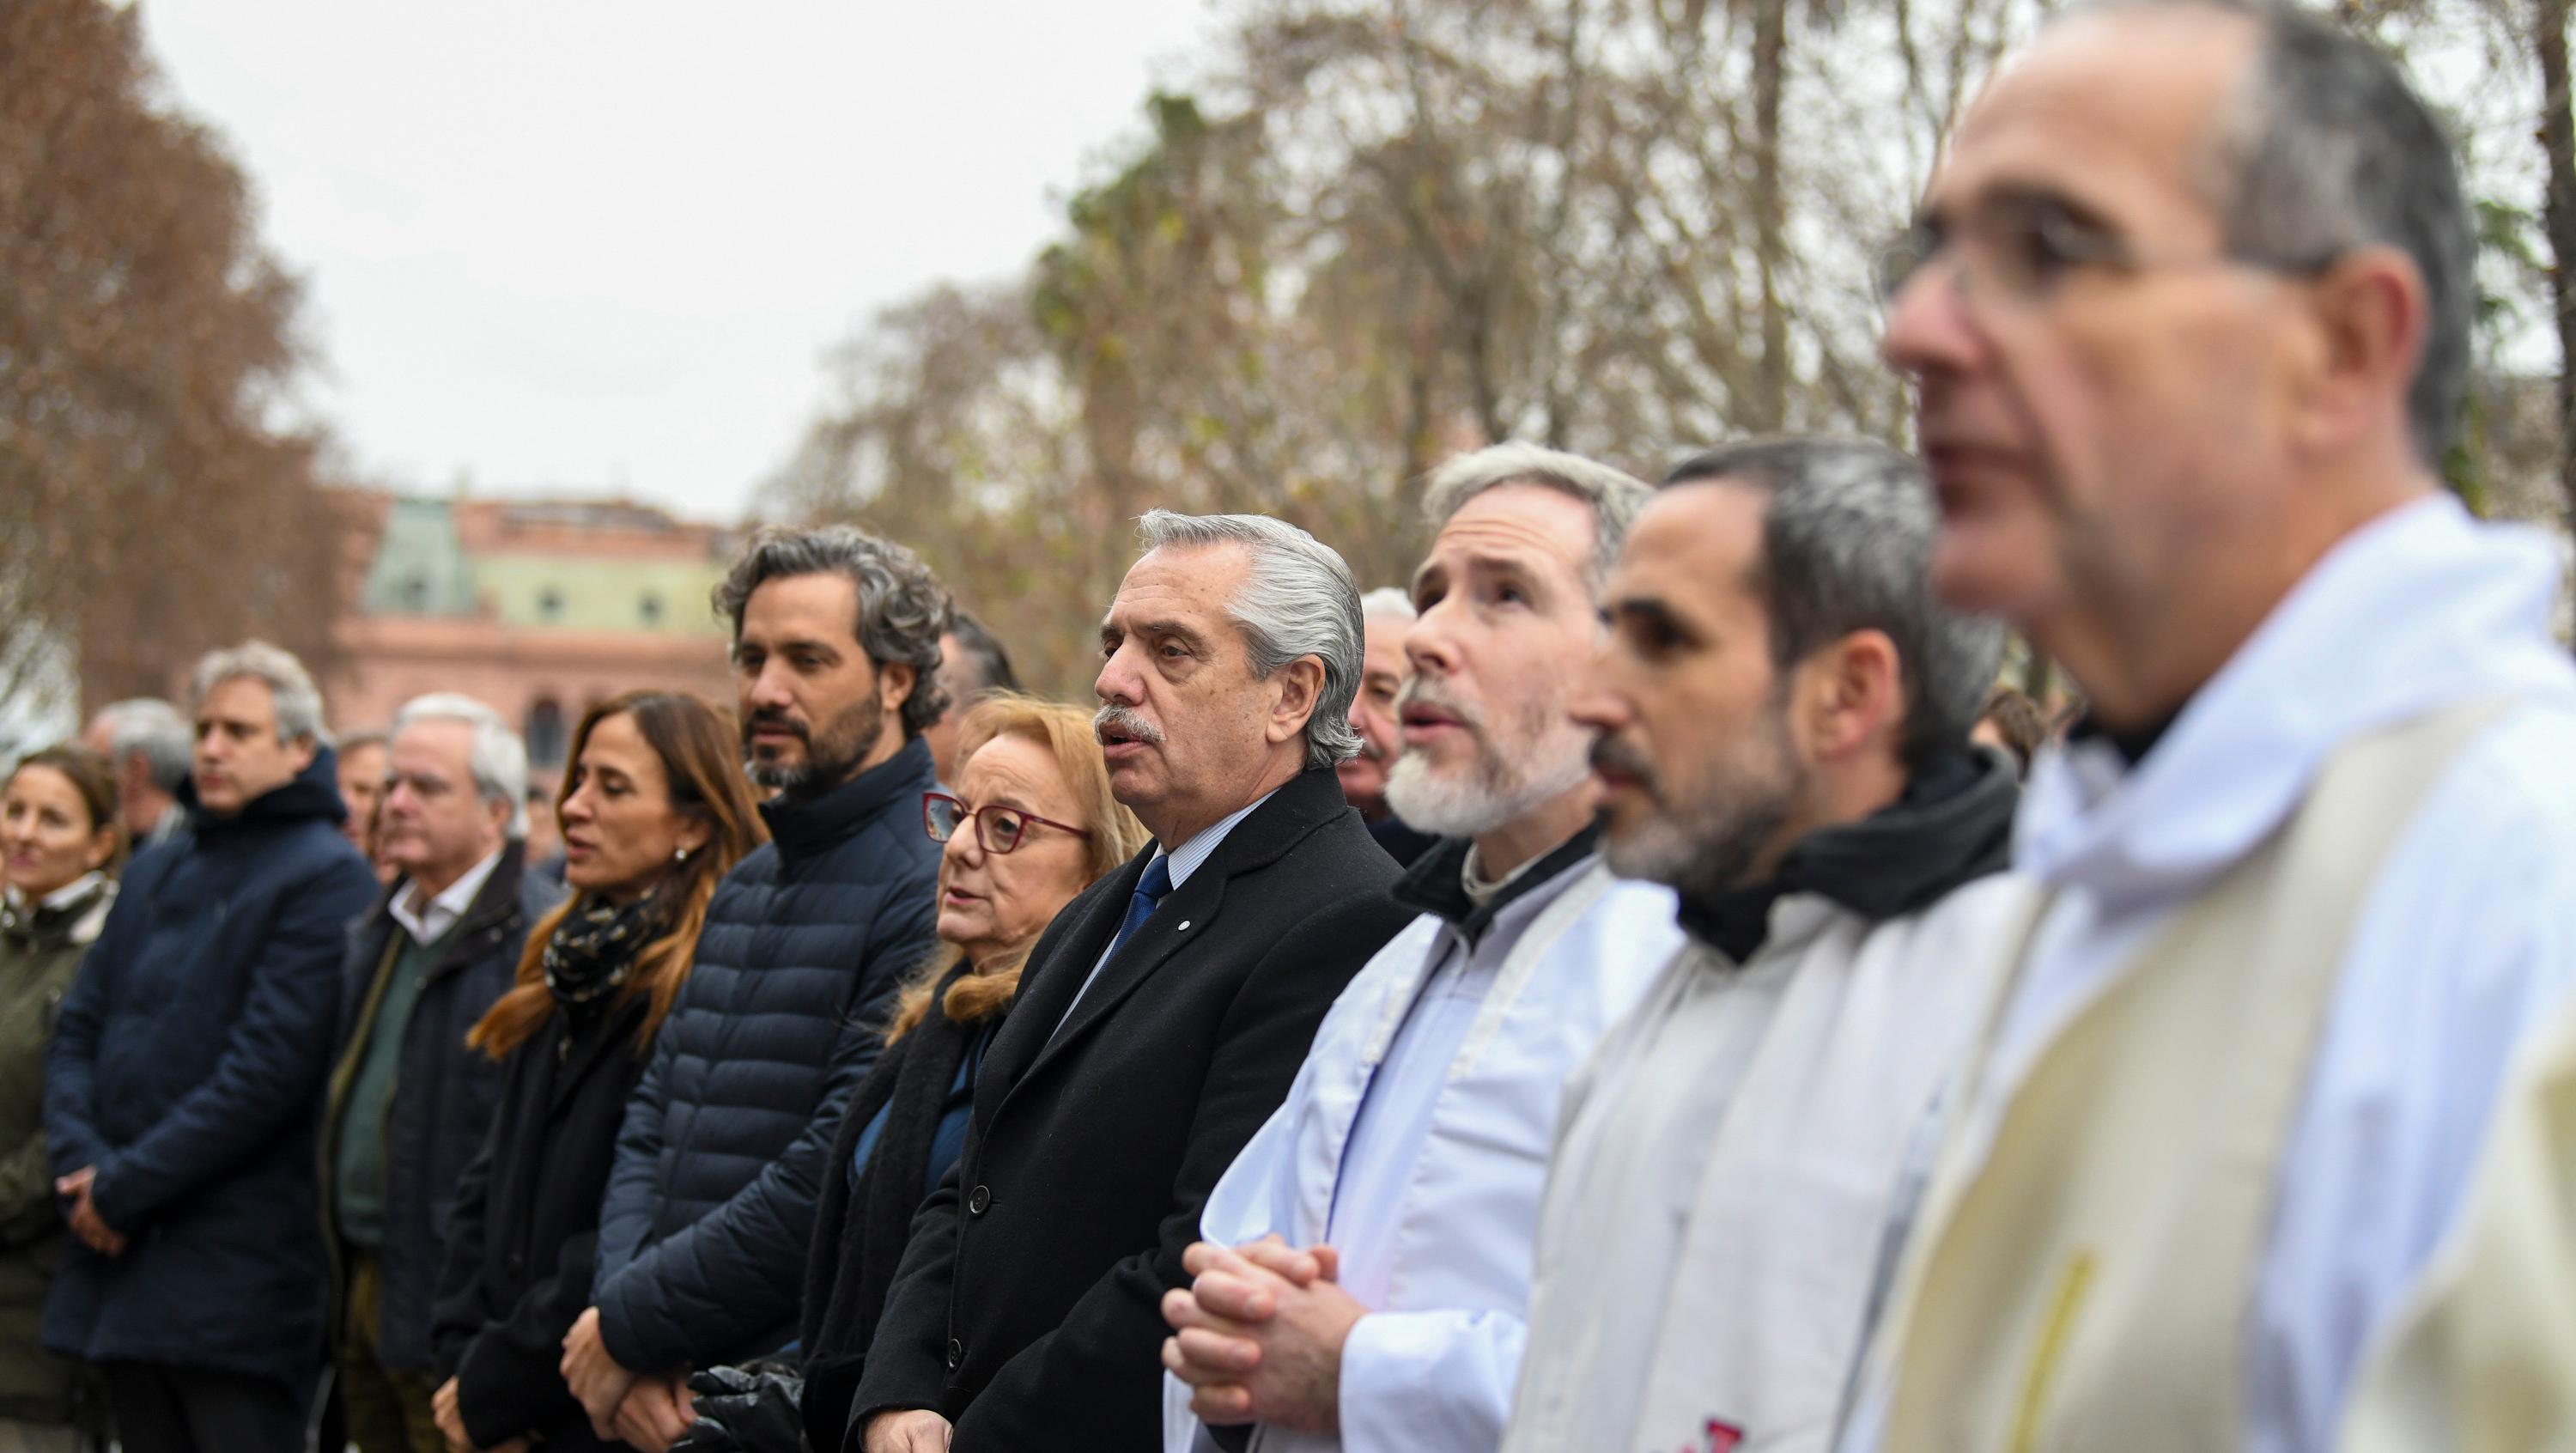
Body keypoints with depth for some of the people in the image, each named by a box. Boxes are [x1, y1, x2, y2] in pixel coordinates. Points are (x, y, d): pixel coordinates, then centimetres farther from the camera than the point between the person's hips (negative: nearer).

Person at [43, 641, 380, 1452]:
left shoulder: (326, 877, -7)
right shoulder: (156, 873, 17)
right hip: (124, 1273, 7)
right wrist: (81, 1163, -5)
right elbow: (78, 1033, 14)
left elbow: (269, 1067, -15)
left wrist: (124, 1188, -13)